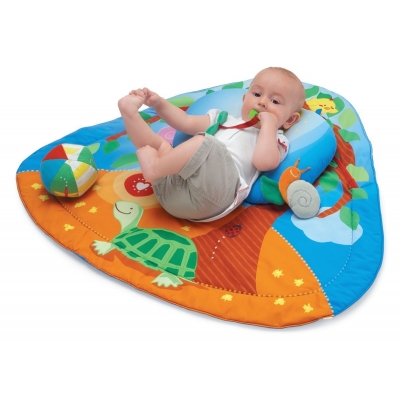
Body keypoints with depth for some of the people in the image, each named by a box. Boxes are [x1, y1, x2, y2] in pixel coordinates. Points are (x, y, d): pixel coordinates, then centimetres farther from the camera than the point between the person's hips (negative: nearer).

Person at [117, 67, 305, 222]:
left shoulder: (275, 139, 17)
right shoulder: (224, 119, 33)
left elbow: (264, 162, -7)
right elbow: (185, 122, 34)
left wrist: (268, 124, 2)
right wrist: (158, 103, 22)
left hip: (208, 194, -6)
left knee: (203, 142, -29)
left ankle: (155, 167, -23)